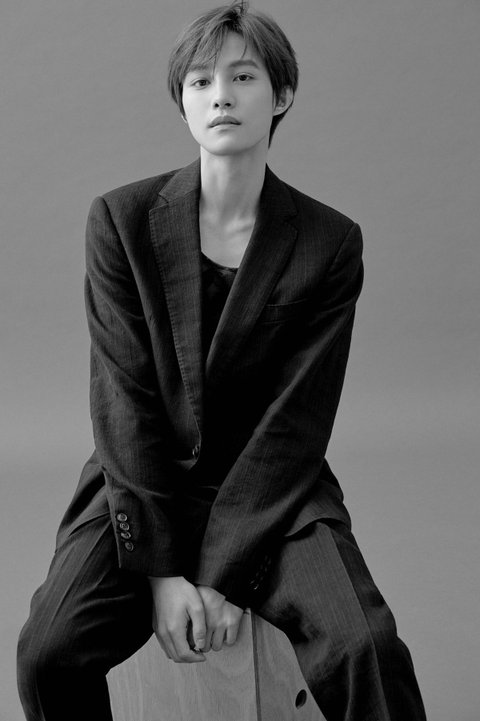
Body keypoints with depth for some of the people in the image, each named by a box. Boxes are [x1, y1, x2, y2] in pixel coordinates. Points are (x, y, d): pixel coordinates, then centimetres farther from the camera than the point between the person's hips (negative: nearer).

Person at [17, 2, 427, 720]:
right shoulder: (122, 219, -2)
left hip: (274, 493, 0)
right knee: (48, 651, -23)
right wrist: (161, 569, -15)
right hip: (141, 485, 1)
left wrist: (222, 573, -16)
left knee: (366, 649, -26)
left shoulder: (330, 242, -3)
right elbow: (124, 399, -7)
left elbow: (295, 422, -7)